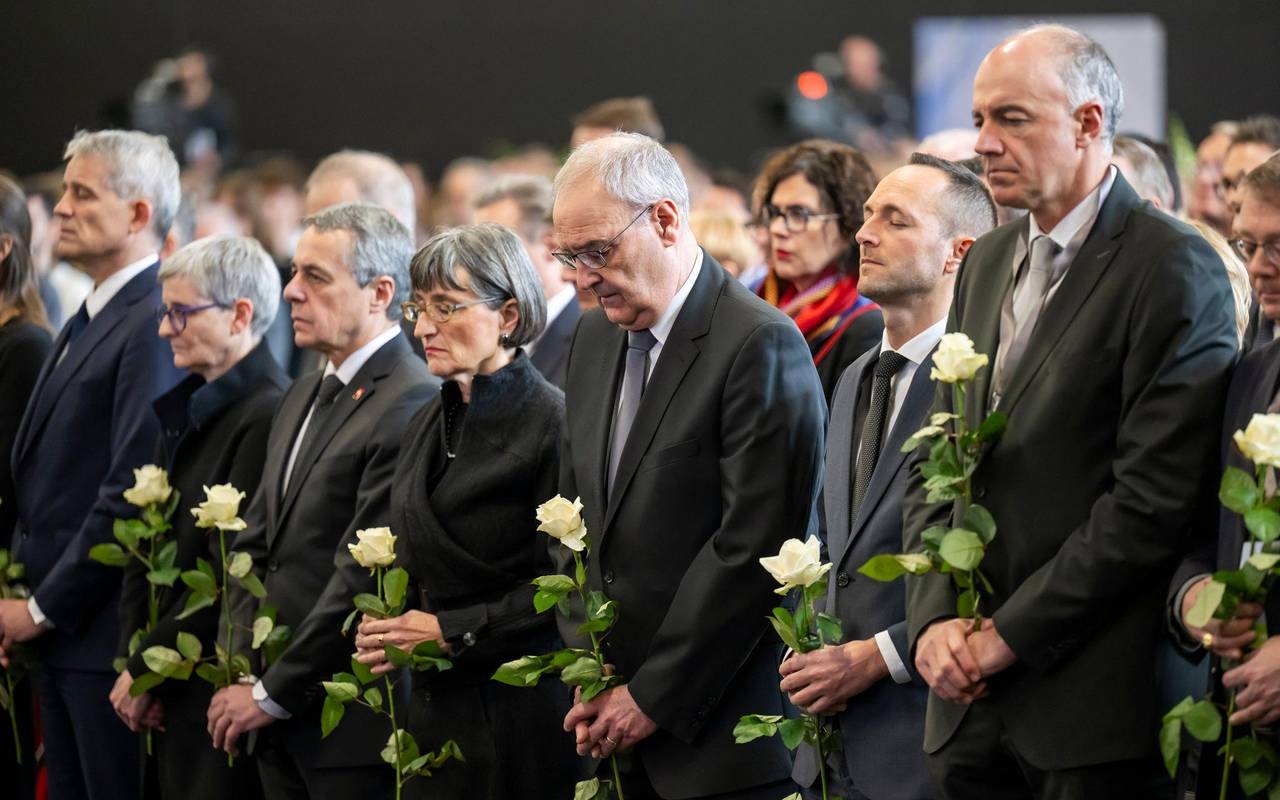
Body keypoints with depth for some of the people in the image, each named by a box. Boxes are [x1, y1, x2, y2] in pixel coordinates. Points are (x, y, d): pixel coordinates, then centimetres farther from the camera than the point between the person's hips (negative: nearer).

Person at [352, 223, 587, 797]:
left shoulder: (552, 423, -11)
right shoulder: (430, 425, 13)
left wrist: (450, 630, -15)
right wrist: (384, 631, 2)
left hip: (520, 714, -7)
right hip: (435, 706, 7)